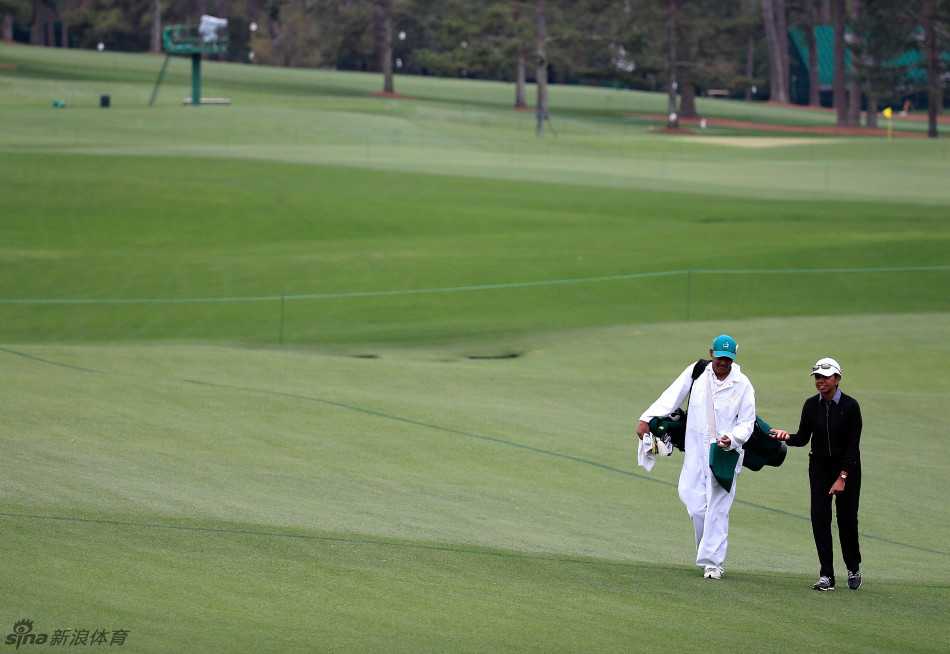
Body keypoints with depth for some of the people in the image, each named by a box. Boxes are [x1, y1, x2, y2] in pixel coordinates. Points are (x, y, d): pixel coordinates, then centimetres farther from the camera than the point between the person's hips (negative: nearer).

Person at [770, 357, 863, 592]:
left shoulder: (850, 406, -13)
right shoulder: (811, 405, -2)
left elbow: (853, 445, -13)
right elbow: (803, 438, 2)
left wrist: (842, 477, -17)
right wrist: (787, 437, -20)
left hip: (847, 466, -3)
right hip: (819, 466, 3)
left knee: (847, 518, -1)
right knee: (819, 517, -7)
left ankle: (853, 568, 22)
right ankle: (826, 575, -5)